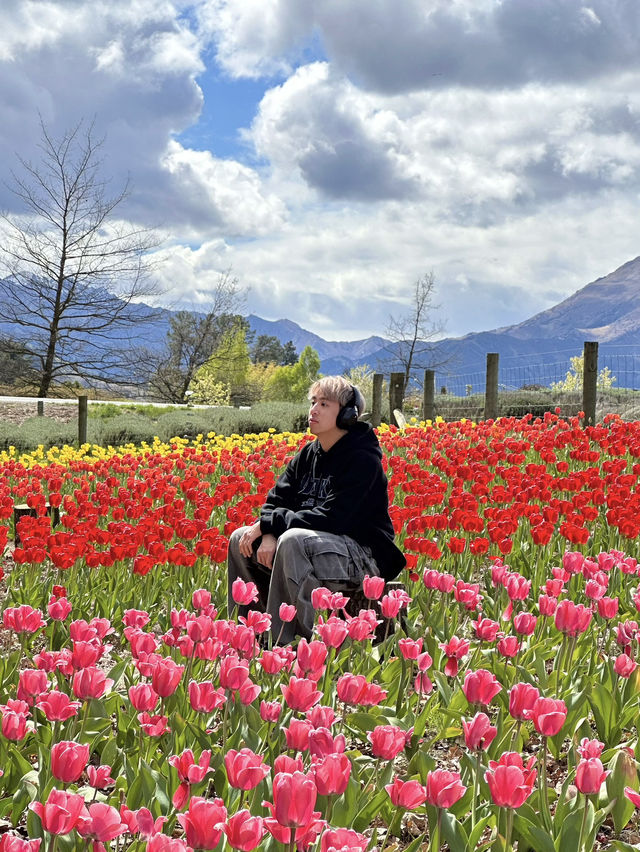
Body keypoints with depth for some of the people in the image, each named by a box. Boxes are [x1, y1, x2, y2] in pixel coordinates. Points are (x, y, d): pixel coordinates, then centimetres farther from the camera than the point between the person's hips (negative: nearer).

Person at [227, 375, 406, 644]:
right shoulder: (308, 454, 10)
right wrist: (268, 534, -19)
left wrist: (267, 524, -22)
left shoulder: (362, 460, -16)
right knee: (240, 538, 0)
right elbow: (276, 500, 5)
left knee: (293, 539, -35)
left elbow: (330, 518, -25)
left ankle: (283, 642, -32)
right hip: (316, 548, 9)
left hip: (363, 556, -9)